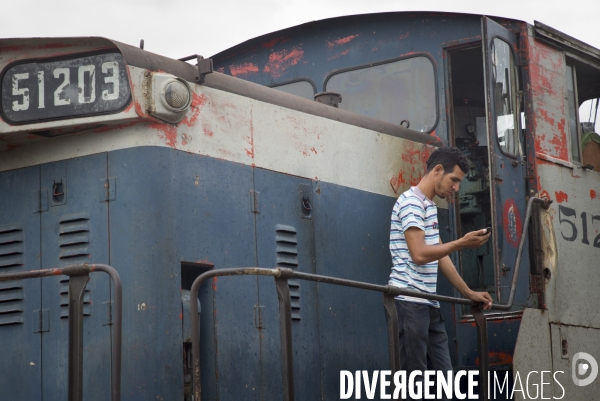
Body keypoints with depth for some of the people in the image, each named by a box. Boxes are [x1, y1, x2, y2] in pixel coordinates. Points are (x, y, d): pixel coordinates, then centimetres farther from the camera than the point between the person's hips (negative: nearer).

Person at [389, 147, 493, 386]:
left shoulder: (430, 207, 20)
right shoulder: (411, 202, -10)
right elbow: (419, 254, -19)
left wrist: (469, 293, 22)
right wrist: (462, 243, -15)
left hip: (429, 304, 10)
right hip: (410, 303, -10)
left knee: (444, 376, 6)